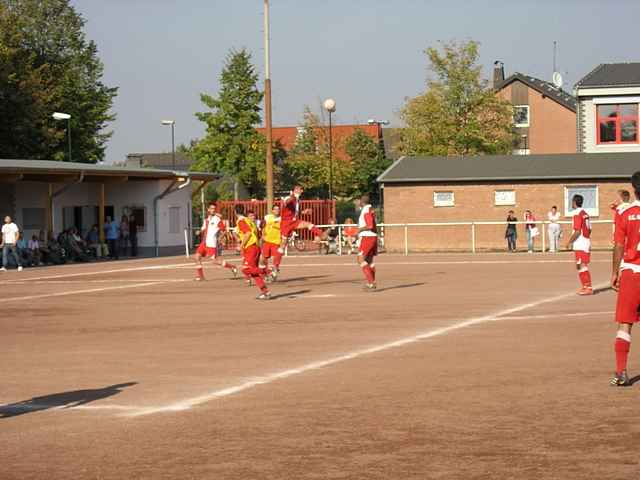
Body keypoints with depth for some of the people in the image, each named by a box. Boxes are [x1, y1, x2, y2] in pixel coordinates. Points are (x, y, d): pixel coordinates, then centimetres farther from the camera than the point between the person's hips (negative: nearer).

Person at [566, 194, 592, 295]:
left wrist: (569, 242, -11)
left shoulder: (577, 214, -14)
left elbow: (577, 231, -19)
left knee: (582, 266, -9)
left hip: (580, 244, -9)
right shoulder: (585, 213, 14)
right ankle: (585, 286, 21)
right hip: (587, 242, 9)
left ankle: (589, 288, -12)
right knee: (580, 266, 16)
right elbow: (589, 230, 16)